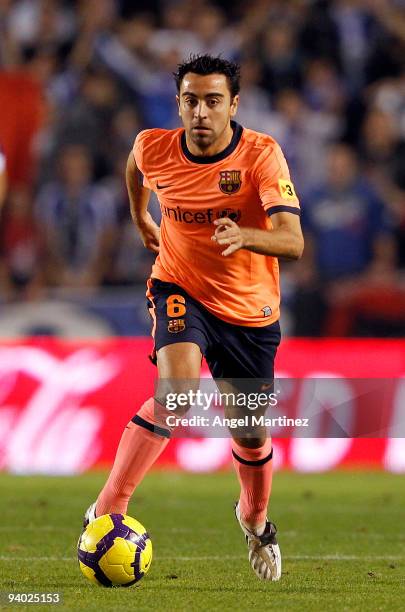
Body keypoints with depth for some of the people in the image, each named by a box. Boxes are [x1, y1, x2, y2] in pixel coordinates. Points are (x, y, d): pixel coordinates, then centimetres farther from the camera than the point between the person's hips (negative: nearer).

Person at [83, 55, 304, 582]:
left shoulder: (261, 154, -21)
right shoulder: (154, 148, -13)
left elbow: (293, 242, -32)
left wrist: (243, 236, -51)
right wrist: (140, 216, 29)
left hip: (250, 308, 0)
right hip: (181, 289, 0)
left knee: (252, 436, 11)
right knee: (177, 388, -30)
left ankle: (255, 518, 45)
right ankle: (107, 512, -28)